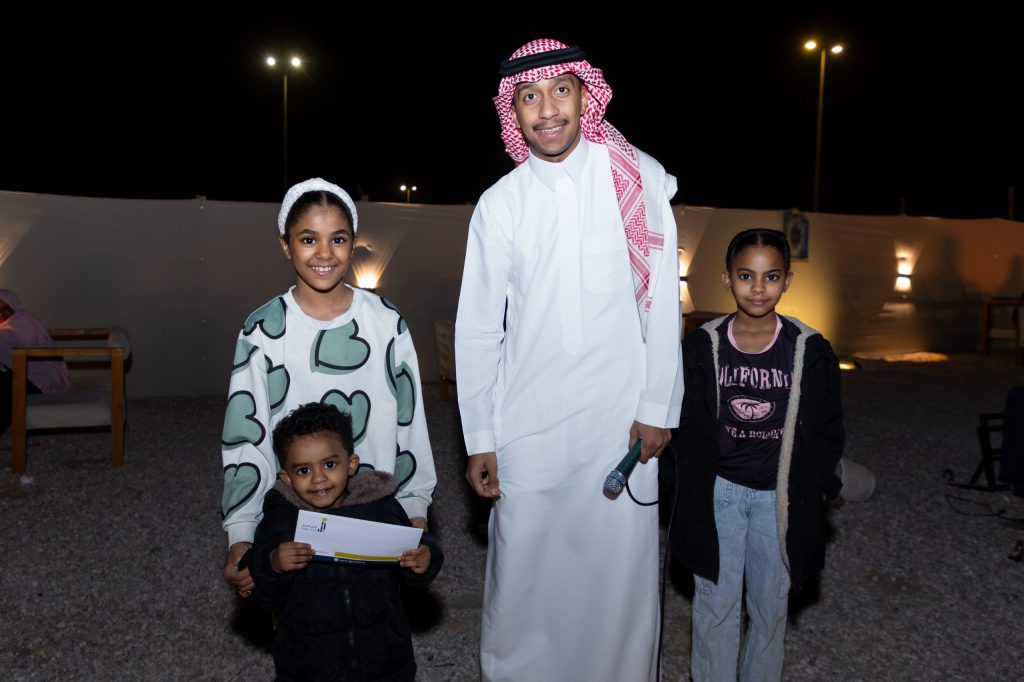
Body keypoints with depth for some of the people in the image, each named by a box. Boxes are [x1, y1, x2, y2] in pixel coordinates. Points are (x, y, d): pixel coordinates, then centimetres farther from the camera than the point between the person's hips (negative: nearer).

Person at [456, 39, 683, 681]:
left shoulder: (639, 179, 0)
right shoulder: (499, 205, 2)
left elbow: (662, 301, 3)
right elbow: (478, 329, 5)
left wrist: (658, 406, 0)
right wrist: (479, 440, 4)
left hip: (620, 418, 0)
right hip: (528, 424, 1)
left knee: (620, 570, 7)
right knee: (523, 568, 8)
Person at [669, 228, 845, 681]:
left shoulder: (811, 351, -5)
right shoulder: (703, 346, -4)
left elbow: (828, 432, 3)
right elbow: (686, 429, 2)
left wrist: (813, 492, -2)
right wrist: (693, 499, 0)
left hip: (780, 497, 0)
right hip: (719, 492, 0)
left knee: (770, 605, 13)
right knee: (716, 605, 6)